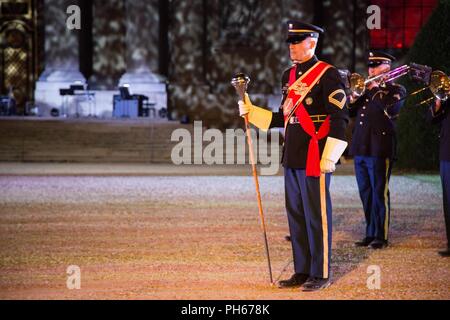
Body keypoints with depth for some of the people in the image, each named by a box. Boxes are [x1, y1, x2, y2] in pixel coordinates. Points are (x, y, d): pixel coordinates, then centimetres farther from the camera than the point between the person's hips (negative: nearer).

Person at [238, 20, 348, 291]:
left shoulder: (328, 75, -9)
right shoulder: (290, 76, 14)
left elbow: (340, 119, -13)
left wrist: (330, 156, -18)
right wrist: (252, 111, 10)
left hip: (315, 159, -8)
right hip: (292, 157, 8)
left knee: (317, 216, -1)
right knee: (296, 216, 11)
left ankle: (321, 274, 7)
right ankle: (302, 271, 20)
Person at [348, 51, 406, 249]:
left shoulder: (396, 90, 1)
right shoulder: (365, 88, 19)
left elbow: (390, 109, -18)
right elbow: (349, 112, 18)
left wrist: (375, 90, -11)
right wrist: (353, 97, 0)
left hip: (380, 149, -7)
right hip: (360, 148, 7)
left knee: (380, 193, -6)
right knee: (366, 193, 9)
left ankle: (382, 236, -2)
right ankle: (370, 234, 17)